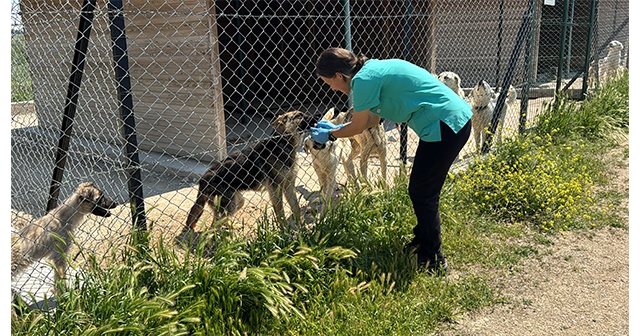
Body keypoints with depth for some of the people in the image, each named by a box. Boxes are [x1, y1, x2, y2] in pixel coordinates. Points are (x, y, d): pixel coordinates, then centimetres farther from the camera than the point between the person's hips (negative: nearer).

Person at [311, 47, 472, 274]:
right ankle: (422, 241, 35)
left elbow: (358, 127, -3)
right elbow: (372, 119, 22)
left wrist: (330, 134, 14)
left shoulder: (363, 79, -15)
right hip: (457, 119, 10)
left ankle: (433, 260, 14)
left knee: (422, 194, 1)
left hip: (446, 125, -10)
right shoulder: (374, 69, 14)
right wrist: (336, 128, 28)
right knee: (422, 190, 19)